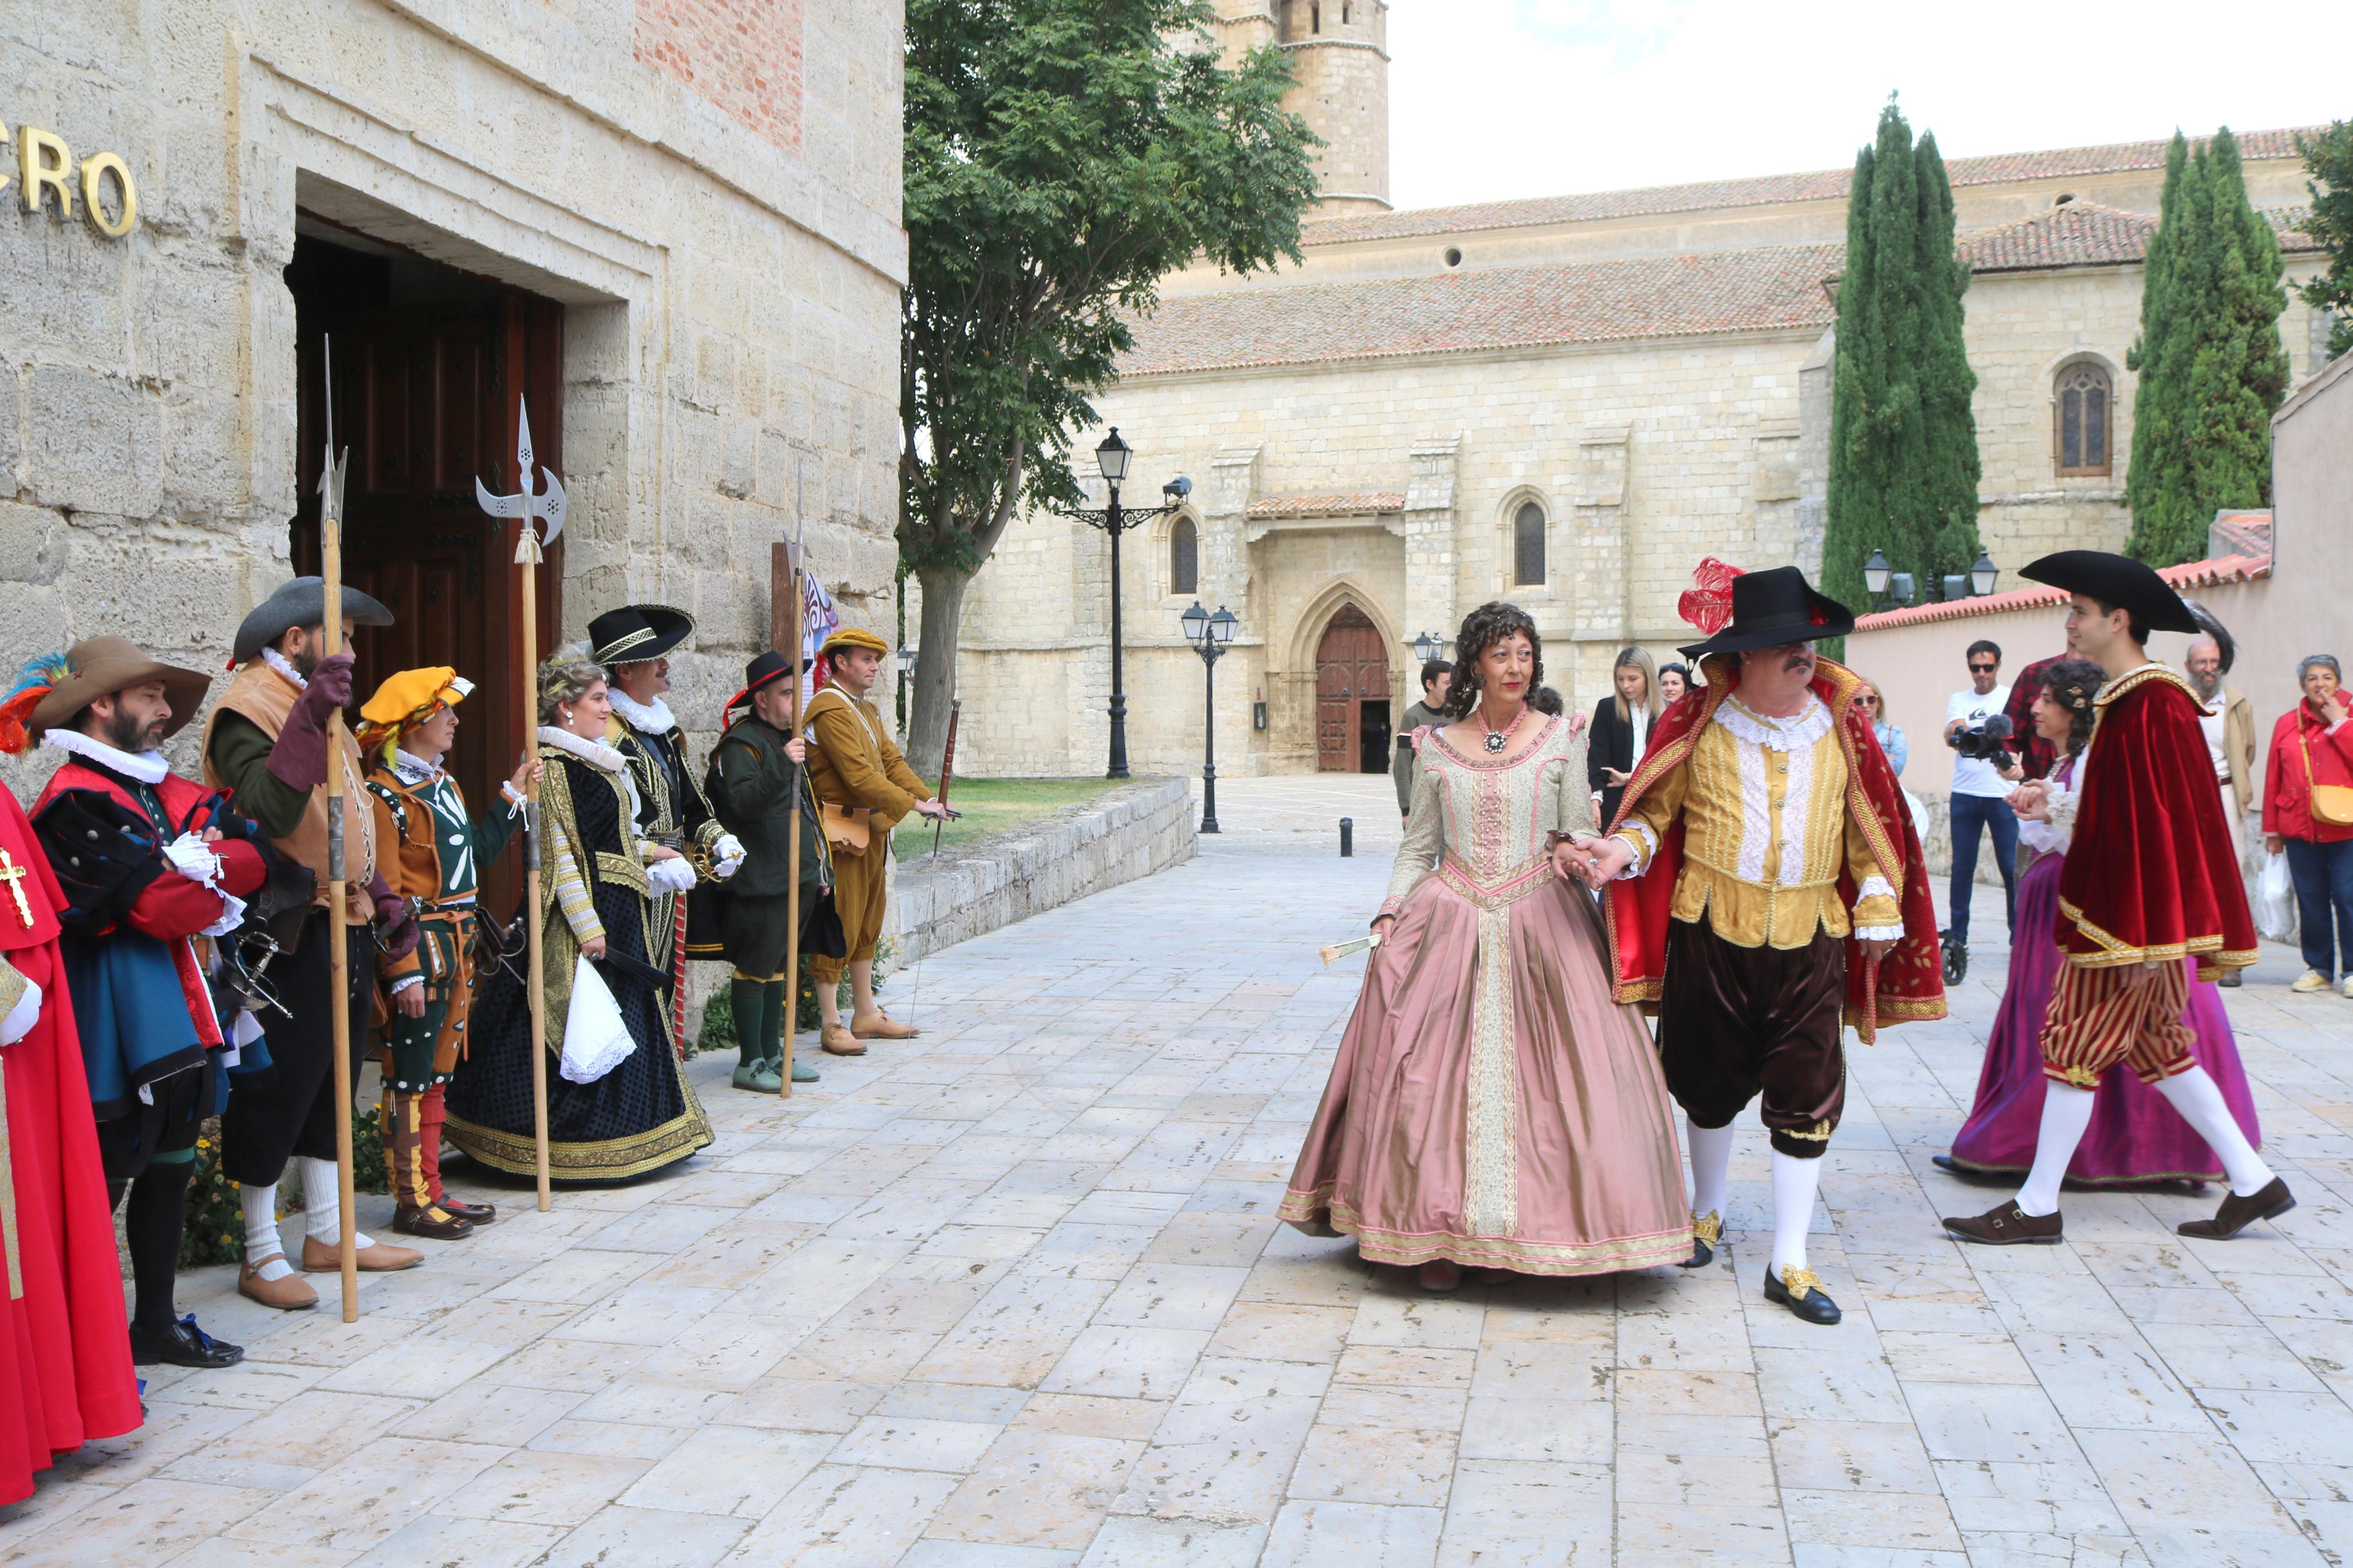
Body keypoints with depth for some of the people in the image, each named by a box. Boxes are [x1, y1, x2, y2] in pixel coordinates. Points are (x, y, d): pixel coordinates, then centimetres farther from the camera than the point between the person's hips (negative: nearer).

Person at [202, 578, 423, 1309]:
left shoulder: (311, 701, 18)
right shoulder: (248, 707, -13)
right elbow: (268, 810, -30)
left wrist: (382, 900, 19)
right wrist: (308, 719, -33)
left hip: (345, 922, 10)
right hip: (289, 931, -10)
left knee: (333, 1077, 15)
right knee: (278, 1084, -2)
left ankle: (328, 1231, 26)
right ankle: (261, 1256, 9)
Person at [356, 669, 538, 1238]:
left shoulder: (444, 783, 14)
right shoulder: (385, 796, -15)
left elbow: (477, 850, 19)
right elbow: (384, 894, -18)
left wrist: (514, 795, 18)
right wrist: (403, 972, -20)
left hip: (456, 949, 9)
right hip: (421, 949, -9)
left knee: (437, 1072, 15)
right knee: (410, 1078, 0)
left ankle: (431, 1189, 24)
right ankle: (411, 1201, 9)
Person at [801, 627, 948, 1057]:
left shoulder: (867, 710, 17)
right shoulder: (830, 711, -16)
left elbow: (891, 760, 14)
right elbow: (860, 776, -23)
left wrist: (928, 797, 0)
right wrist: (914, 805, -22)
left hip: (872, 832, 10)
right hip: (842, 835, -10)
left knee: (868, 925, 15)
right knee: (839, 927, -5)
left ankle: (866, 1014, 24)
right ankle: (831, 1026, 1)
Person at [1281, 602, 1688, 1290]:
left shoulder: (1561, 739, 5)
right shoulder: (1437, 749, 8)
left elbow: (1581, 832, 7)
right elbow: (1418, 848, 12)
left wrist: (1572, 850, -16)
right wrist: (1390, 915, -1)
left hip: (1541, 923, -1)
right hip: (1450, 923, 1)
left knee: (1540, 1072, -6)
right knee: (1435, 1074, -4)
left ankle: (1538, 1227, 8)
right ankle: (1438, 1232, 7)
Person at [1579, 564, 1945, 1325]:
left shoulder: (1841, 727, 4)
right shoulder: (1697, 727, -3)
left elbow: (1871, 825, 11)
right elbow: (1656, 811, 4)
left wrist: (1878, 907, 8)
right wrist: (1623, 850, -15)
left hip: (1810, 940, 1)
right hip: (1713, 930, -1)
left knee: (1806, 1098, -1)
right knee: (1712, 1083, 13)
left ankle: (1789, 1263, 9)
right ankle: (1707, 1211, 38)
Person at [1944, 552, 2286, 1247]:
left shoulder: (2156, 705, -18)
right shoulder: (2125, 699, 12)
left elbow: (2169, 820, -21)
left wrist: (2148, 933, -21)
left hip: (2134, 911, -10)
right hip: (2114, 903, 10)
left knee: (2076, 1047, -3)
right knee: (2156, 1049, 15)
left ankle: (2038, 1207, 6)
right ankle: (2254, 1182, 24)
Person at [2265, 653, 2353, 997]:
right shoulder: (2287, 724, 10)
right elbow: (2273, 778, 11)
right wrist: (2271, 828, 10)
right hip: (2300, 828, 2)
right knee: (2310, 900, 5)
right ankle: (2319, 968, 15)